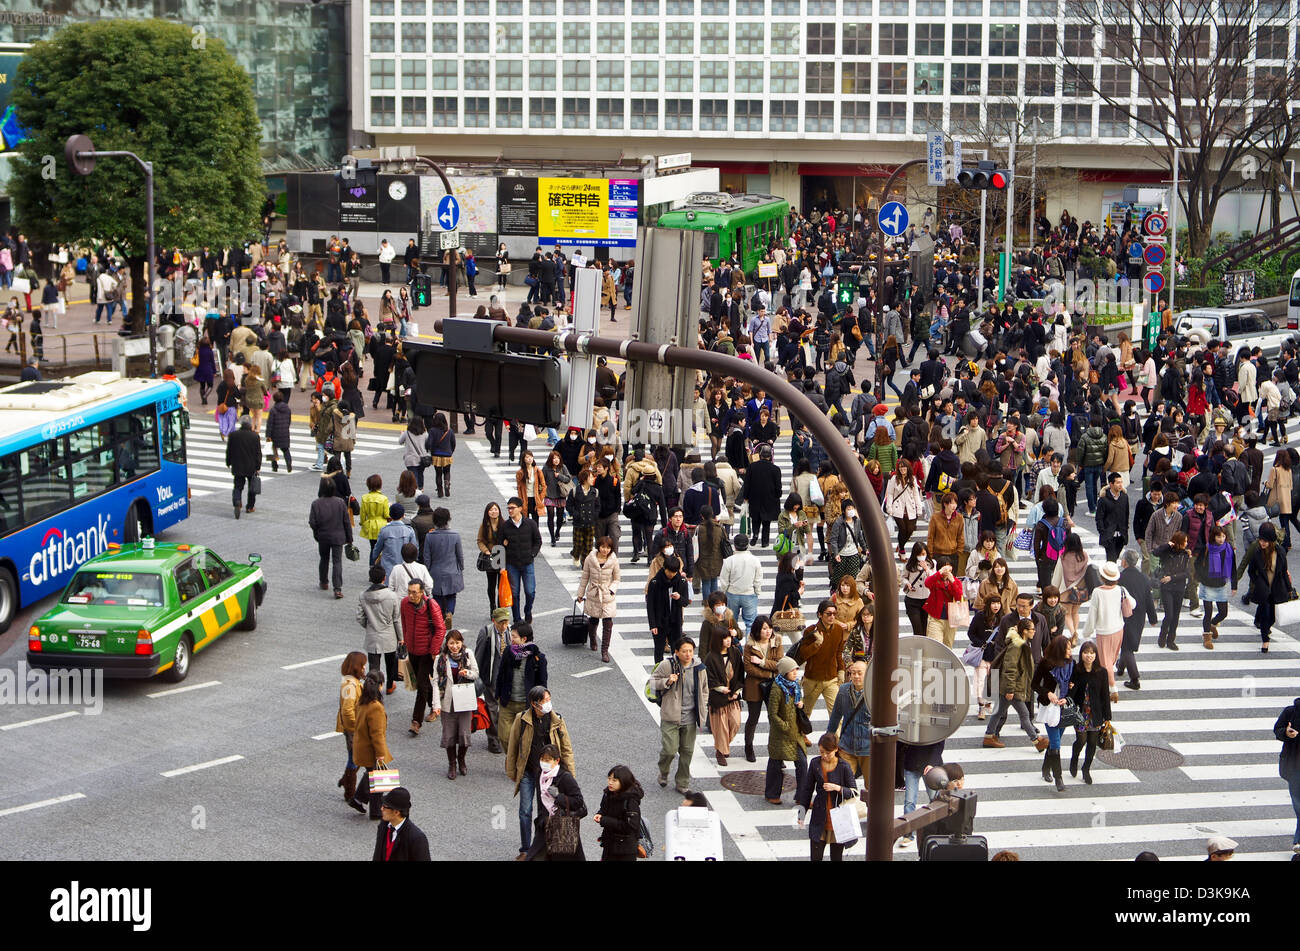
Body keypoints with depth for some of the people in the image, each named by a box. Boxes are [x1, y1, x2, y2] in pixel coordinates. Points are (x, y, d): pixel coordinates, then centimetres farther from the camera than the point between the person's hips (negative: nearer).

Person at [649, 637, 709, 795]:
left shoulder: (699, 668, 3)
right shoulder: (667, 665, -9)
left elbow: (704, 690, 17)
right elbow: (652, 681, 0)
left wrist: (703, 710, 13)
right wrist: (667, 682, -18)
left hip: (690, 718, 4)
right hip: (670, 717, -3)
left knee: (687, 751, 8)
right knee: (669, 749, -8)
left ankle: (682, 783, 23)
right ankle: (663, 773, 24)